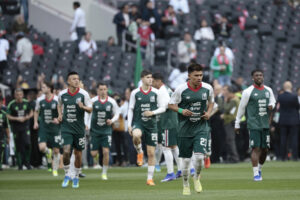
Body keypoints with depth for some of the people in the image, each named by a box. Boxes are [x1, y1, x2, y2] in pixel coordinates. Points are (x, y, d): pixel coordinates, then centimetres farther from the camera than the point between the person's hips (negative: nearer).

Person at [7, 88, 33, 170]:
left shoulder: (26, 103, 3)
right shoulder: (11, 104, -5)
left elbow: (31, 113, 14)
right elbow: (8, 116, -3)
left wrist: (27, 117, -7)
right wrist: (17, 119, -15)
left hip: (25, 126, 1)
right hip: (16, 128, -1)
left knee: (27, 144, -14)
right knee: (19, 147, 3)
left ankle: (26, 162, 2)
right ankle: (20, 164, 13)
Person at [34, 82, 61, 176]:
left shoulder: (57, 100, -10)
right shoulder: (40, 100, 1)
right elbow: (36, 111, 18)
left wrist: (58, 119, -19)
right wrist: (35, 122, 7)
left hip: (54, 128, -2)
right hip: (43, 128, 2)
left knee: (56, 151, 2)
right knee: (42, 147, -17)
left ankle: (55, 170, 19)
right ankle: (48, 152, 20)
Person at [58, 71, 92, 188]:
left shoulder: (83, 94, -5)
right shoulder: (62, 94, 0)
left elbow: (90, 109, -1)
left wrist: (83, 107, -21)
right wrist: (60, 114, 5)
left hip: (79, 128, 0)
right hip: (66, 127, 0)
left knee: (78, 154, 6)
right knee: (66, 151, -15)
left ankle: (76, 177, 25)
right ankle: (66, 175, 5)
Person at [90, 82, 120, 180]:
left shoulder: (112, 102, -3)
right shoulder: (93, 101, -5)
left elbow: (117, 114, 6)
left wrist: (112, 120, -12)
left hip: (106, 131, 0)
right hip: (95, 131, 0)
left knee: (106, 152, -11)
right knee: (93, 154, -2)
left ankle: (104, 173, 4)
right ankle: (97, 156, 37)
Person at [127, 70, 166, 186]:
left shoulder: (156, 93, 1)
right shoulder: (135, 93, 1)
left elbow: (163, 108, 5)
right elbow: (131, 109, 5)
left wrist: (152, 112, -13)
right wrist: (129, 125, -3)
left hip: (151, 124, 1)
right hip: (138, 122, -1)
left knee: (151, 153, 2)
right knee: (136, 136, -38)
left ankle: (150, 178, 12)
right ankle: (140, 153, -6)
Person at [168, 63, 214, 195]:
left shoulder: (208, 88, -1)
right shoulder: (181, 89, -8)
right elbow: (171, 105, 2)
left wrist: (208, 113, -1)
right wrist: (181, 111, -17)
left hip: (201, 128, 1)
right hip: (185, 129, -1)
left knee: (199, 156, -15)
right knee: (186, 160, 4)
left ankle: (197, 178, 14)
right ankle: (186, 185, 24)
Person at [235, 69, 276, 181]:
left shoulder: (268, 90, 11)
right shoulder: (248, 92, -4)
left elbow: (272, 101, 26)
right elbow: (241, 108, 1)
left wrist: (271, 105, 1)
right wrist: (237, 124, 4)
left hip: (266, 124, 5)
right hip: (254, 125, -5)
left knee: (265, 149, 7)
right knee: (256, 148, -10)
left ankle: (259, 169, 28)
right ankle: (256, 174, -10)